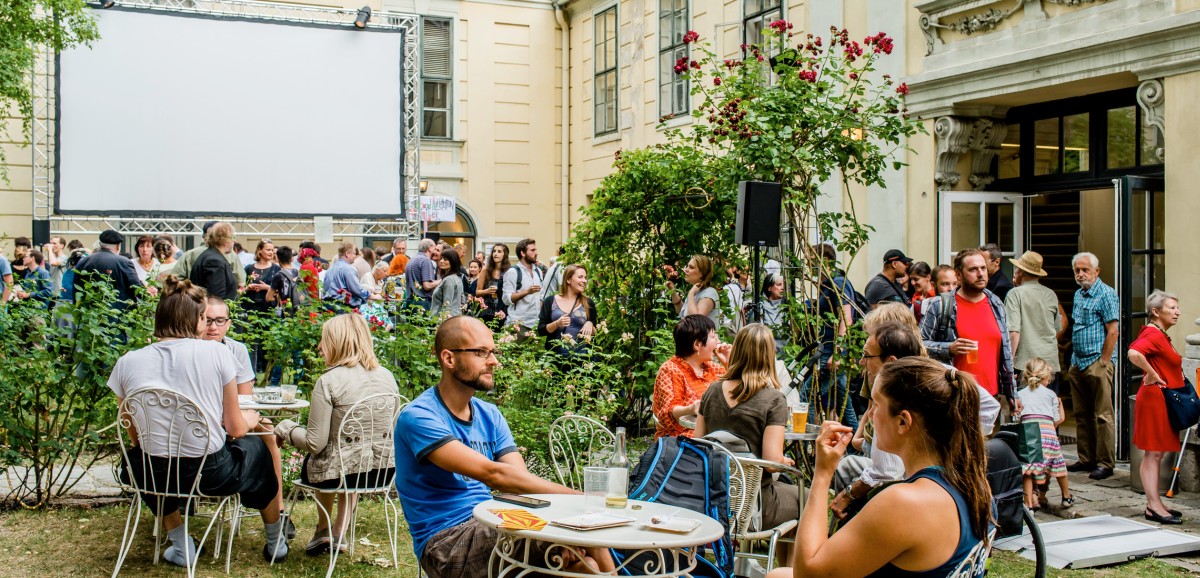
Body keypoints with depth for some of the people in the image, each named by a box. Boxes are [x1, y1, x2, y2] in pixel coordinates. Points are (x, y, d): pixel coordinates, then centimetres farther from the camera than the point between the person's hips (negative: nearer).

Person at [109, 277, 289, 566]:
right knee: (256, 447, 30)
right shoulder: (215, 352, -11)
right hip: (213, 472, -2)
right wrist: (253, 420, 17)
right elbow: (235, 429, -6)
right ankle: (276, 542, 43)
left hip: (154, 476, 2)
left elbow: (136, 436, 6)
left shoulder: (127, 363, -4)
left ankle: (180, 544, 33)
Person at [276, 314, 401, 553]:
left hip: (340, 474, -5)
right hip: (384, 471, 5)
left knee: (315, 461, 30)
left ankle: (323, 531, 40)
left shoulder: (328, 382, -16)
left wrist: (285, 429, 4)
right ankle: (339, 535, 38)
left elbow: (315, 443, -14)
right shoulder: (387, 376, 1)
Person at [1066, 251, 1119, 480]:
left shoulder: (1106, 294, -9)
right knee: (1081, 414, 11)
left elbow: (1113, 331, -13)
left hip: (1097, 362, -8)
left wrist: (1104, 362, -15)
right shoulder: (1078, 294, 16)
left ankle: (1105, 463, 0)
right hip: (1078, 363, 8)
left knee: (1102, 415, -5)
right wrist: (1074, 361, 16)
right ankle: (1086, 459, 19)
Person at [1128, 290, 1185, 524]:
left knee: (1156, 454, 12)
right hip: (1155, 398, -10)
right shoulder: (1153, 335, -18)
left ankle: (1154, 504, 17)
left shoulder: (1161, 335, 15)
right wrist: (1152, 375, -23)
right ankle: (1154, 507, -4)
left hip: (1163, 400, 10)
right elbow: (1133, 353, -36)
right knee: (1153, 453, -7)